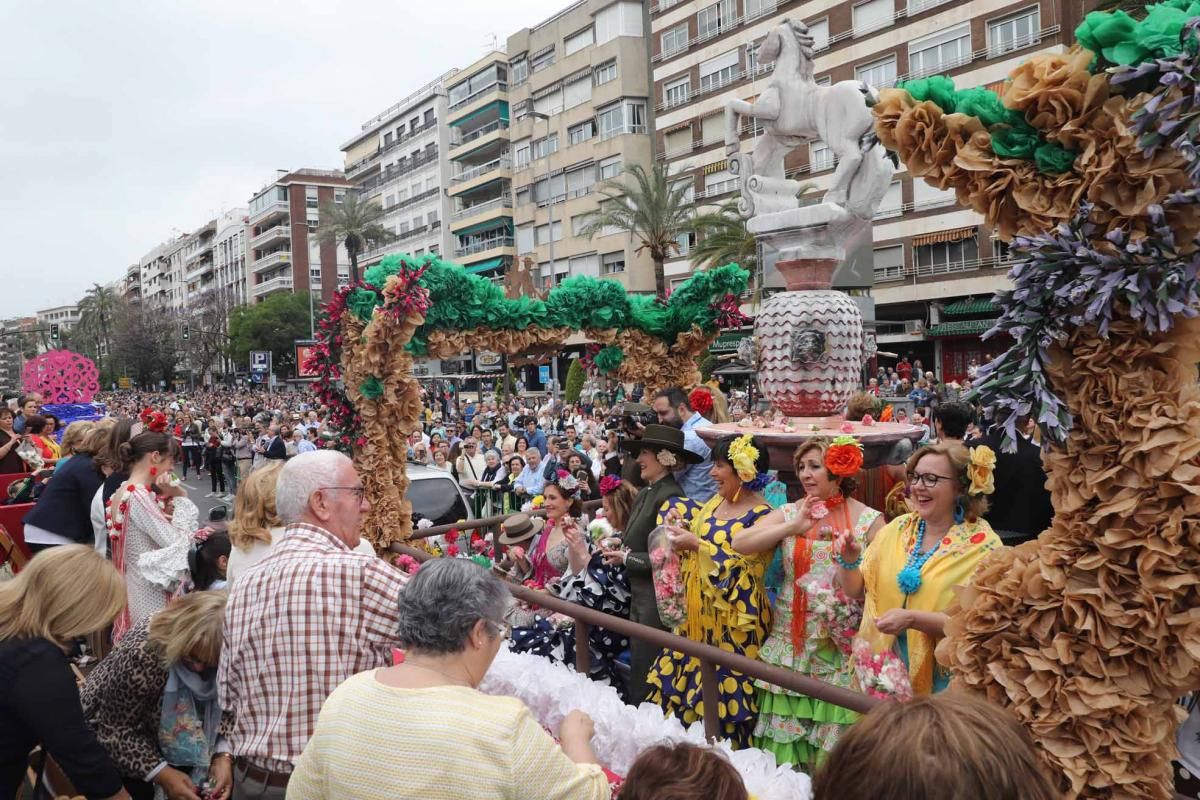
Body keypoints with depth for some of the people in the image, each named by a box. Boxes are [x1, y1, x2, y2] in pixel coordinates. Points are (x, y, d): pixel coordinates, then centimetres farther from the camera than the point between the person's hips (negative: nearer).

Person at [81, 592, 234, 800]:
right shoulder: (140, 653, -34)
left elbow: (225, 708, -9)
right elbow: (116, 730, -25)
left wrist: (222, 756, -25)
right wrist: (161, 773, -31)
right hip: (115, 740, -3)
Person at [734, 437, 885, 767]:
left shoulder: (870, 520, -3)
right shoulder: (789, 513, 4)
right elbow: (739, 543, -9)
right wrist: (792, 527, -17)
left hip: (842, 648, -2)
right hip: (790, 643, 2)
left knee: (833, 742, 2)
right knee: (786, 735, 7)